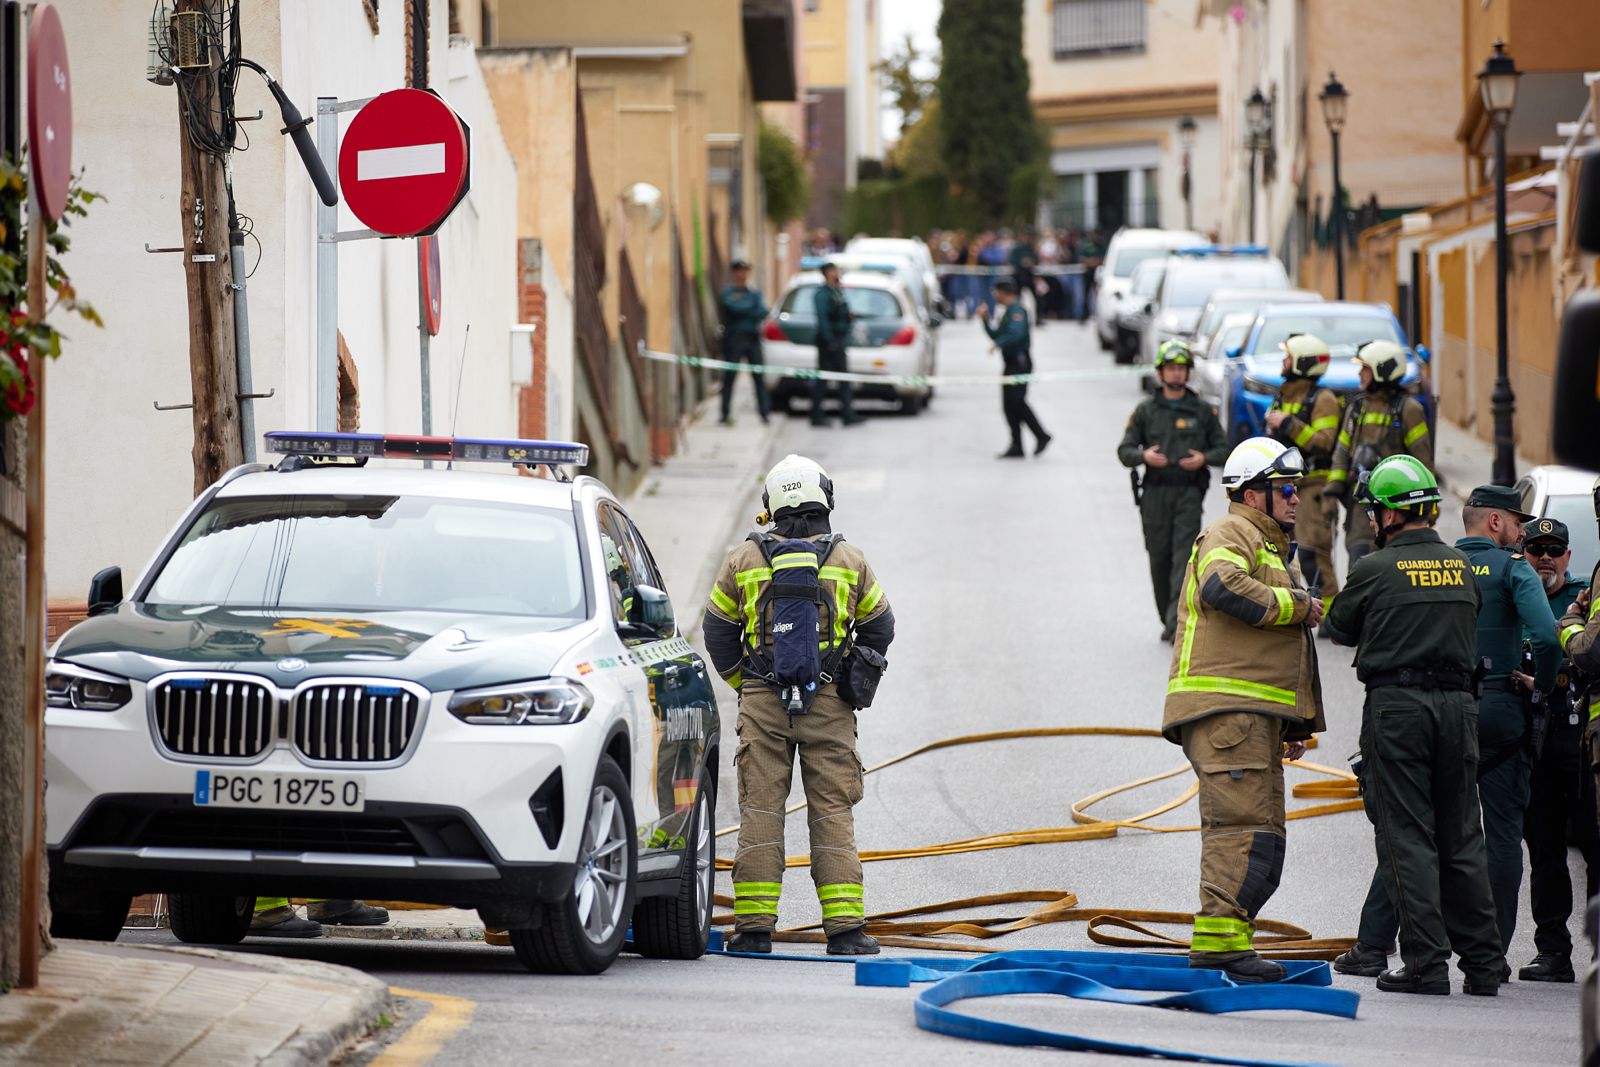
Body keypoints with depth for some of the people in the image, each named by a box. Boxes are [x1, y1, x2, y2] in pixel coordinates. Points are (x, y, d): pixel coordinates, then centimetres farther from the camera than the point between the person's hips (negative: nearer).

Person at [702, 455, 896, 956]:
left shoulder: (743, 561, 2)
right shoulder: (850, 561, 2)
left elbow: (718, 632, 7)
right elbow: (879, 628, 10)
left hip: (763, 706, 0)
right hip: (829, 706, 0)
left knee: (760, 811, 2)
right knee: (832, 812, 1)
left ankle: (754, 926, -2)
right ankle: (844, 926, -3)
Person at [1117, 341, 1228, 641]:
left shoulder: (1202, 411, 8)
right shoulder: (1146, 410, 8)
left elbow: (1223, 447, 12)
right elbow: (1124, 450, 7)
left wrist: (1205, 458, -10)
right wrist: (1143, 455, -15)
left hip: (1189, 492, -2)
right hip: (1155, 492, 2)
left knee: (1184, 556, -15)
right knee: (1159, 558, 3)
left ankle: (1176, 619, -23)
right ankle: (1168, 621, 17)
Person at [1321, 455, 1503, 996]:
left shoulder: (1373, 570, -6)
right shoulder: (1461, 566, 7)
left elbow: (1339, 629, 8)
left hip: (1396, 706, -4)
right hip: (1457, 702, 5)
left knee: (1407, 836, -1)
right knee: (1461, 838, 11)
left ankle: (1427, 962, -7)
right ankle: (1482, 961, 11)